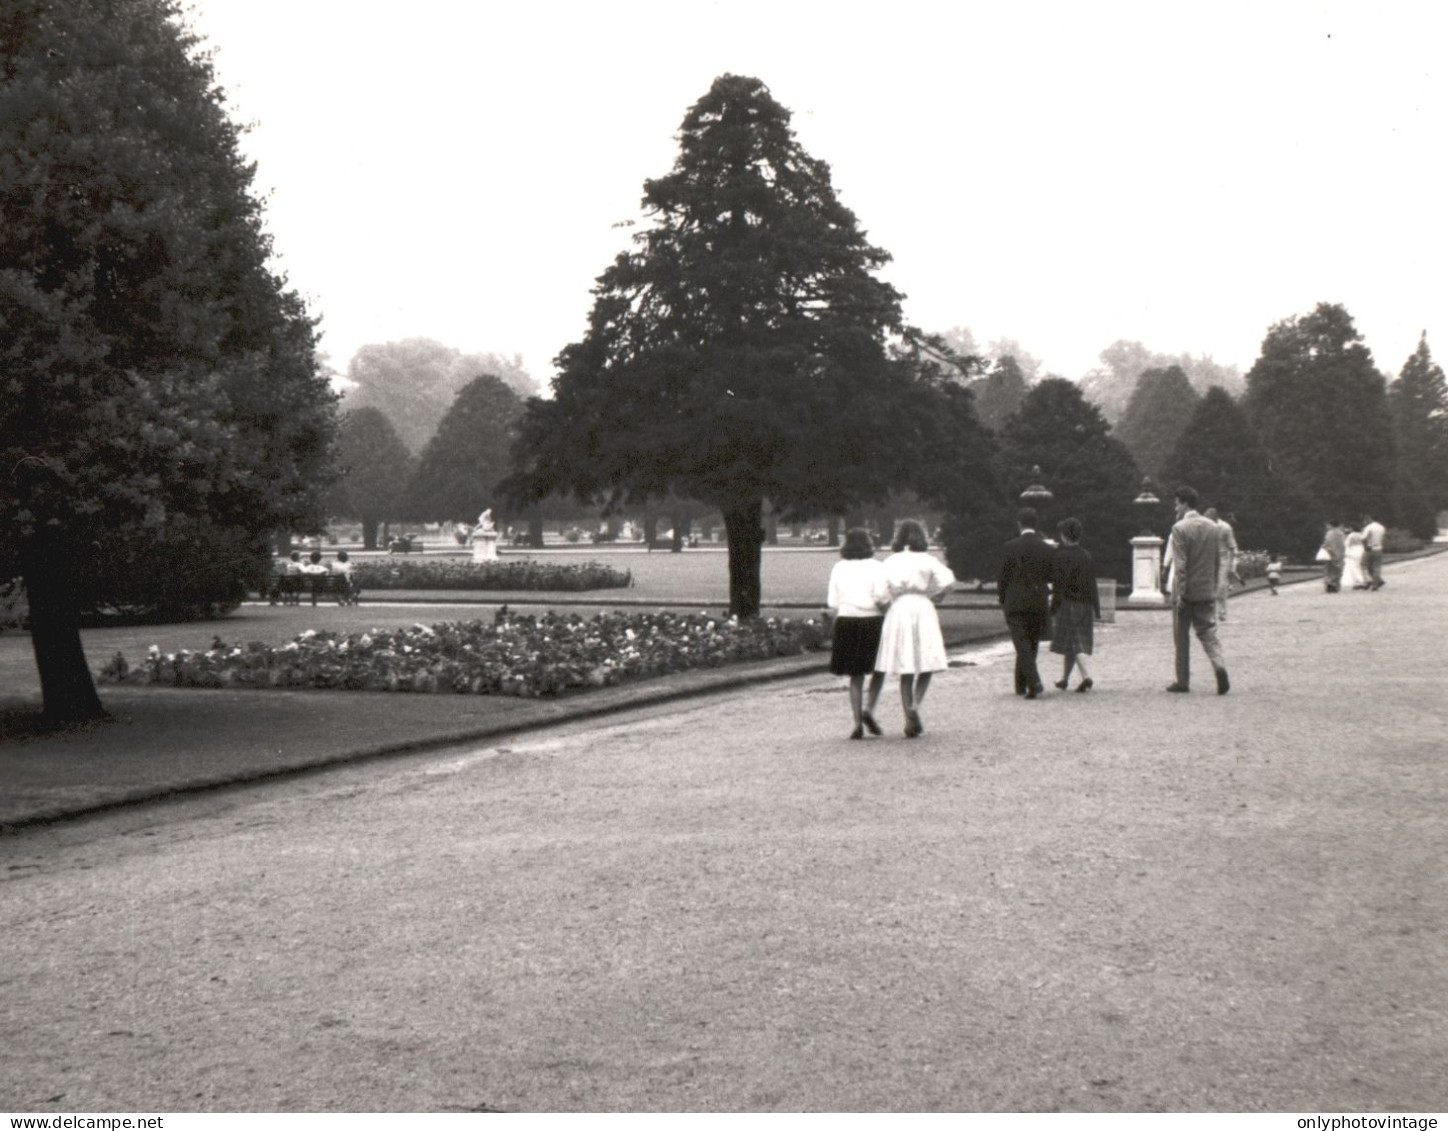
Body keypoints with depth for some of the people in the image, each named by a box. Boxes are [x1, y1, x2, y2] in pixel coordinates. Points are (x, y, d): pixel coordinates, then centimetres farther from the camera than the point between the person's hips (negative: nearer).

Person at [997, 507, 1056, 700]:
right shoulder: (1047, 549, 2)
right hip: (1039, 604, 3)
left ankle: (1034, 683, -22)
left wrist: (1001, 597, 10)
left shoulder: (1011, 547, -8)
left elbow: (1003, 575, -4)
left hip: (1015, 603, -3)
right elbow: (1052, 576, 7)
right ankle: (1021, 685, 23)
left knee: (1023, 645, -4)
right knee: (1031, 645, 14)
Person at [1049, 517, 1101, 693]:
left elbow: (1058, 586, -14)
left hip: (1067, 604, -6)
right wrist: (1096, 610, 10)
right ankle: (1064, 678, 24)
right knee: (1074, 643, 14)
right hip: (1084, 606, 6)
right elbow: (1092, 585, 6)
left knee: (1073, 644, -5)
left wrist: (1053, 609, -9)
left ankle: (1086, 676, -21)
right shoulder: (1086, 557, 5)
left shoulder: (1060, 557, -12)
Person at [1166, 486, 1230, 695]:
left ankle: (1183, 681, 11)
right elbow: (1218, 561, 11)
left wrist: (1180, 593, -16)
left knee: (1181, 637, 6)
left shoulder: (1180, 528, -12)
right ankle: (1220, 666, -17)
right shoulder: (1213, 527, 7)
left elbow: (1180, 565, -16)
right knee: (1208, 632, 7)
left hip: (1187, 591, -5)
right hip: (1207, 591, 5)